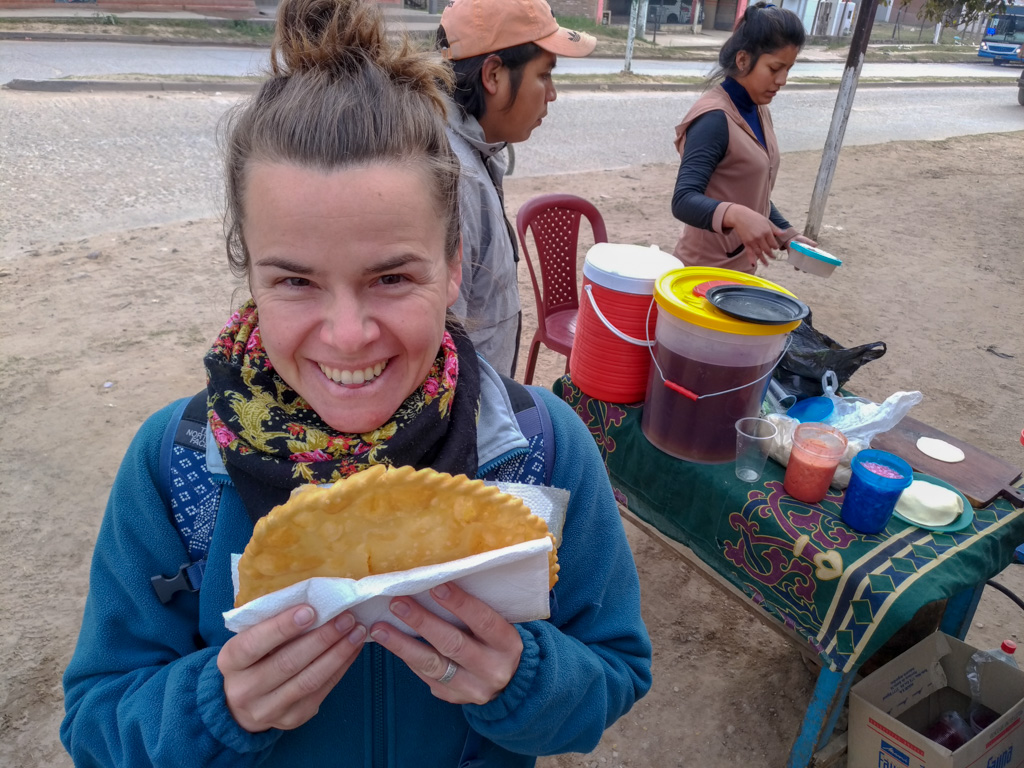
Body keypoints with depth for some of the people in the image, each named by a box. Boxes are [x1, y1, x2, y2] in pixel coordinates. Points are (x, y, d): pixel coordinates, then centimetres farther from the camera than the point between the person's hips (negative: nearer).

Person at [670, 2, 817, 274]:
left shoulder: (759, 111, 7)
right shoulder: (714, 118, -19)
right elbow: (684, 200, -29)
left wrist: (787, 234, 7)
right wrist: (735, 215, -45)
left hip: (741, 266, 8)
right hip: (707, 269, -8)